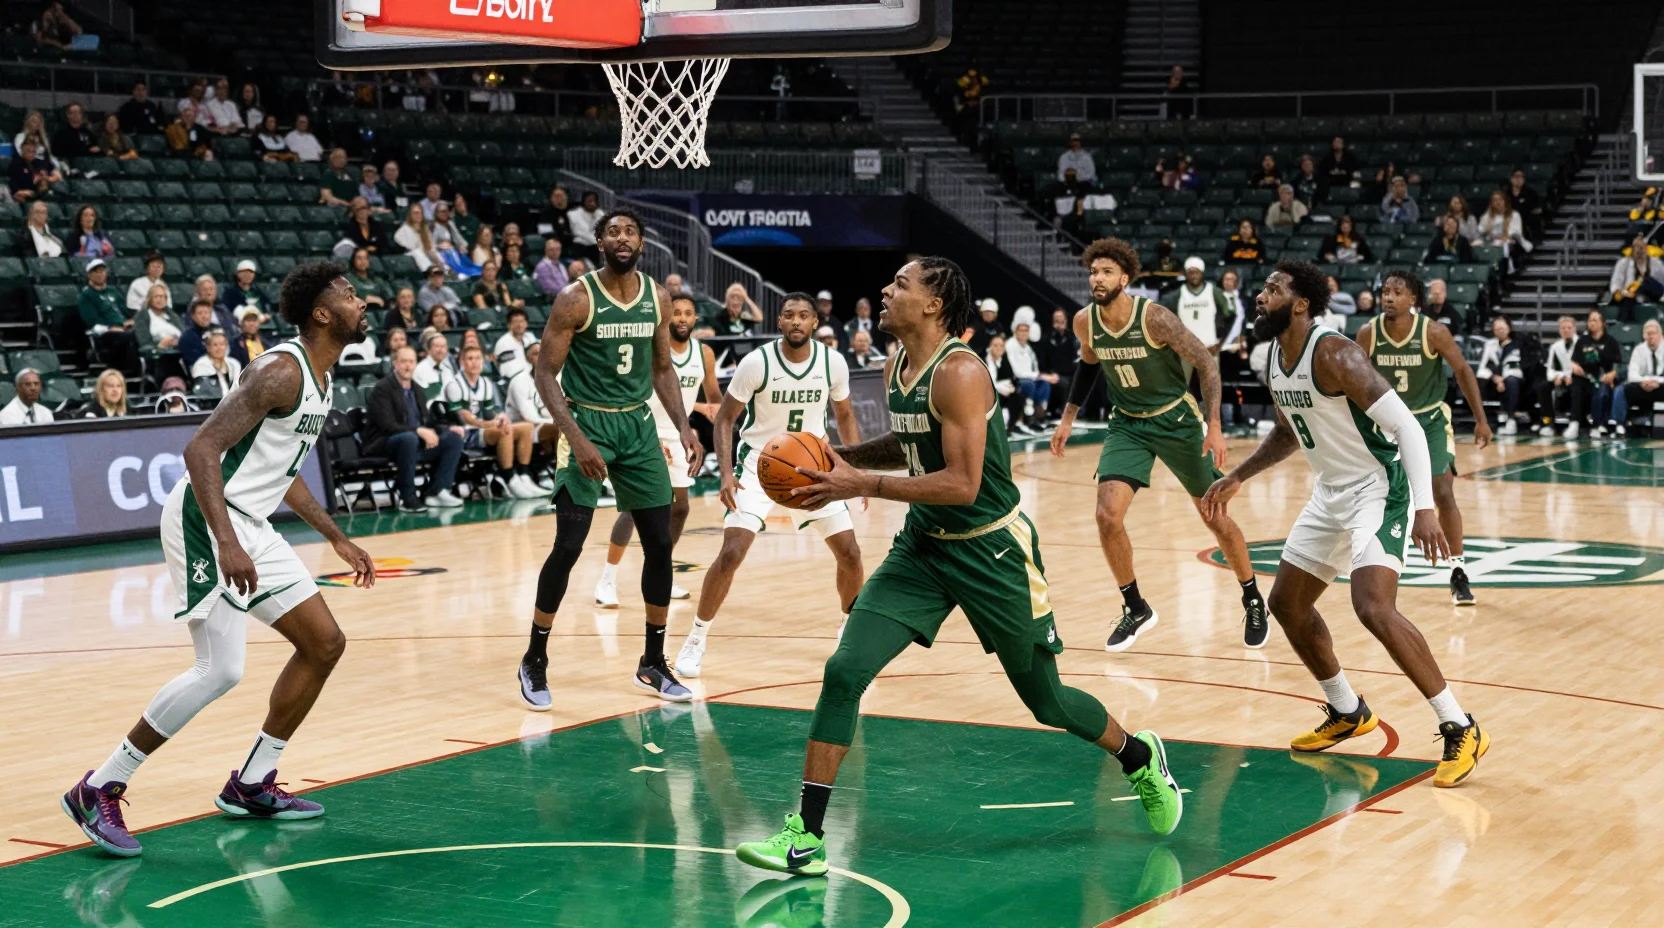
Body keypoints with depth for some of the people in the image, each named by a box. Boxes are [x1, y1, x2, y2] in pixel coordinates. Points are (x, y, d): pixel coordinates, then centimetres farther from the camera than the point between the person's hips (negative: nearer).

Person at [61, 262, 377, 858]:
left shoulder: (321, 379, 14)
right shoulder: (282, 371, -17)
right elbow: (201, 448, -25)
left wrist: (337, 540, 28)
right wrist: (226, 544, -34)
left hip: (250, 526, 10)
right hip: (206, 521, -10)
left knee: (325, 643, 10)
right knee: (221, 671, -17)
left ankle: (251, 787, 19)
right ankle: (99, 791, -5)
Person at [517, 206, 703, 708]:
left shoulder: (656, 296, 4)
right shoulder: (576, 299, -12)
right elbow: (546, 372, -12)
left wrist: (683, 426, 0)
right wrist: (577, 438, -22)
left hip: (638, 424, 5)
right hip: (588, 422, -5)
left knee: (660, 544, 5)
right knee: (569, 546, -8)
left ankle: (653, 664, 18)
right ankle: (534, 661, 7)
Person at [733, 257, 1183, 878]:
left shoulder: (959, 372, -22)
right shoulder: (895, 367, 4)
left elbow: (962, 484, -28)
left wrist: (864, 485, -28)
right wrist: (841, 455, 6)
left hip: (993, 549, -7)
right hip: (923, 546, 7)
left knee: (1045, 699, 9)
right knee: (844, 672, -9)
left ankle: (1140, 758, 39)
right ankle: (805, 837, -6)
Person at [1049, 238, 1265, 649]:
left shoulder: (1154, 317, -24)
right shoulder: (1085, 321, -9)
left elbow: (1206, 363, -19)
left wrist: (1214, 426, -27)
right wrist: (1069, 417, 12)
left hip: (1177, 420, -3)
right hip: (1127, 425, 4)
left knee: (1215, 516, 6)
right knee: (1108, 515, -14)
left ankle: (1253, 602, 28)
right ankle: (1136, 610, 5)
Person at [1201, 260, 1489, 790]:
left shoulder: (1334, 355, -23)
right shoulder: (1274, 359, 4)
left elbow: (1407, 426, -27)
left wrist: (1424, 508, -36)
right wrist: (1237, 478, 18)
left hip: (1379, 488, -10)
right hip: (1331, 492, 10)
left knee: (1374, 608, -26)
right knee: (1287, 603, 15)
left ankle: (1461, 730, -16)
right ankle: (1347, 713, 33)